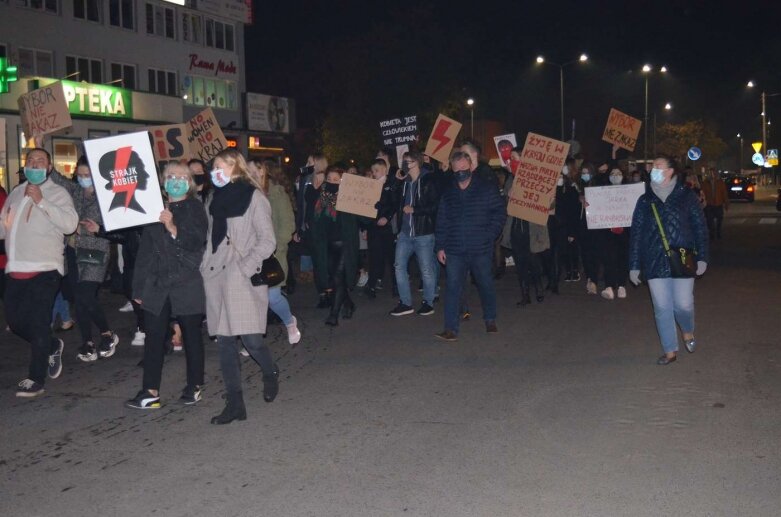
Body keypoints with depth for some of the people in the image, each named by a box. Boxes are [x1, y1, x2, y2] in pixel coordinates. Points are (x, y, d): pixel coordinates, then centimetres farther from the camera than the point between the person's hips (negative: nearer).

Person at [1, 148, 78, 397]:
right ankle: (52, 347, 35)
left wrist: (41, 202, -20)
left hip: (45, 270, -6)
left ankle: (36, 379, 6)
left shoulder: (57, 193, -2)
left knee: (37, 323, -5)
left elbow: (70, 224, -18)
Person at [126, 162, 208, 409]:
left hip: (187, 285, -3)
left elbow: (196, 243, -12)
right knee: (154, 336, 0)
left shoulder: (196, 209, 1)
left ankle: (194, 387, 19)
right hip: (157, 285, 3)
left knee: (191, 335, 7)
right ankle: (150, 392, 3)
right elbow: (145, 250, 12)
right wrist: (139, 286, 10)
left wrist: (173, 228, -28)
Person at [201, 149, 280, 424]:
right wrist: (205, 266, 8)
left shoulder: (253, 197, -4)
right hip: (216, 277, 6)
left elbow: (267, 241, -7)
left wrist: (246, 267, -15)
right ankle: (234, 403, 12)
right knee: (224, 341, 6)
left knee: (250, 338, -10)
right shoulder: (215, 199, 15)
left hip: (243, 278, -6)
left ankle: (270, 373, 23)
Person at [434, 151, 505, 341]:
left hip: (481, 249, -2)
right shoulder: (447, 194, 10)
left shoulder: (487, 188, 0)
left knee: (486, 285, 13)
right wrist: (440, 247, 5)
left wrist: (489, 235, -10)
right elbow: (441, 223, 11)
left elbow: (499, 214, -1)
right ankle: (451, 329, -3)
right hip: (455, 250, 2)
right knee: (453, 288, -5)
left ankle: (490, 320, 33)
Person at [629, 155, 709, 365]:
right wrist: (634, 265, 4)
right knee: (662, 308, 3)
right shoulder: (645, 201, 8)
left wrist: (702, 257, -4)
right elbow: (636, 234, 8)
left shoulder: (687, 196, 2)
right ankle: (670, 350, 15)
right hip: (655, 263, 2)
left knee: (683, 304, -3)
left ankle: (688, 331, 30)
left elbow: (700, 228, 3)